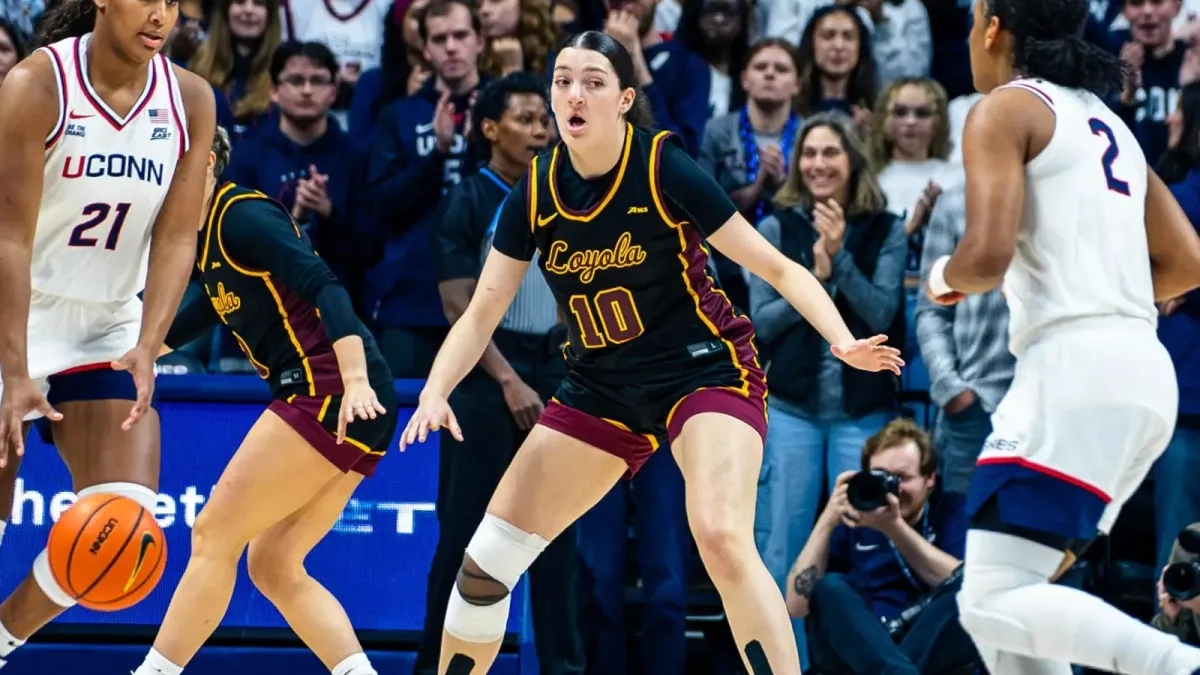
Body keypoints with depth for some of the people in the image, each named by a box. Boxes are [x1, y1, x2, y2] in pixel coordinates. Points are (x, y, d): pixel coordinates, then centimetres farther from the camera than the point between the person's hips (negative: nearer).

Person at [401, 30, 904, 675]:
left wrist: (844, 342, -25)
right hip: (600, 390, 5)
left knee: (721, 536, -32)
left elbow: (777, 267, -11)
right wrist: (435, 392, -18)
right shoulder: (535, 193, -6)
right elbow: (481, 315, -1)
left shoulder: (666, 171, -18)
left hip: (704, 372, -5)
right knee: (485, 561, 1)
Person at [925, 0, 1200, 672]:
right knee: (1014, 591, 14)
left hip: (1074, 365, -9)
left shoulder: (1006, 110, -2)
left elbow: (988, 256, -14)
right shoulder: (1106, 120, 22)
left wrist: (945, 277, 7)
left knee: (995, 603, -13)